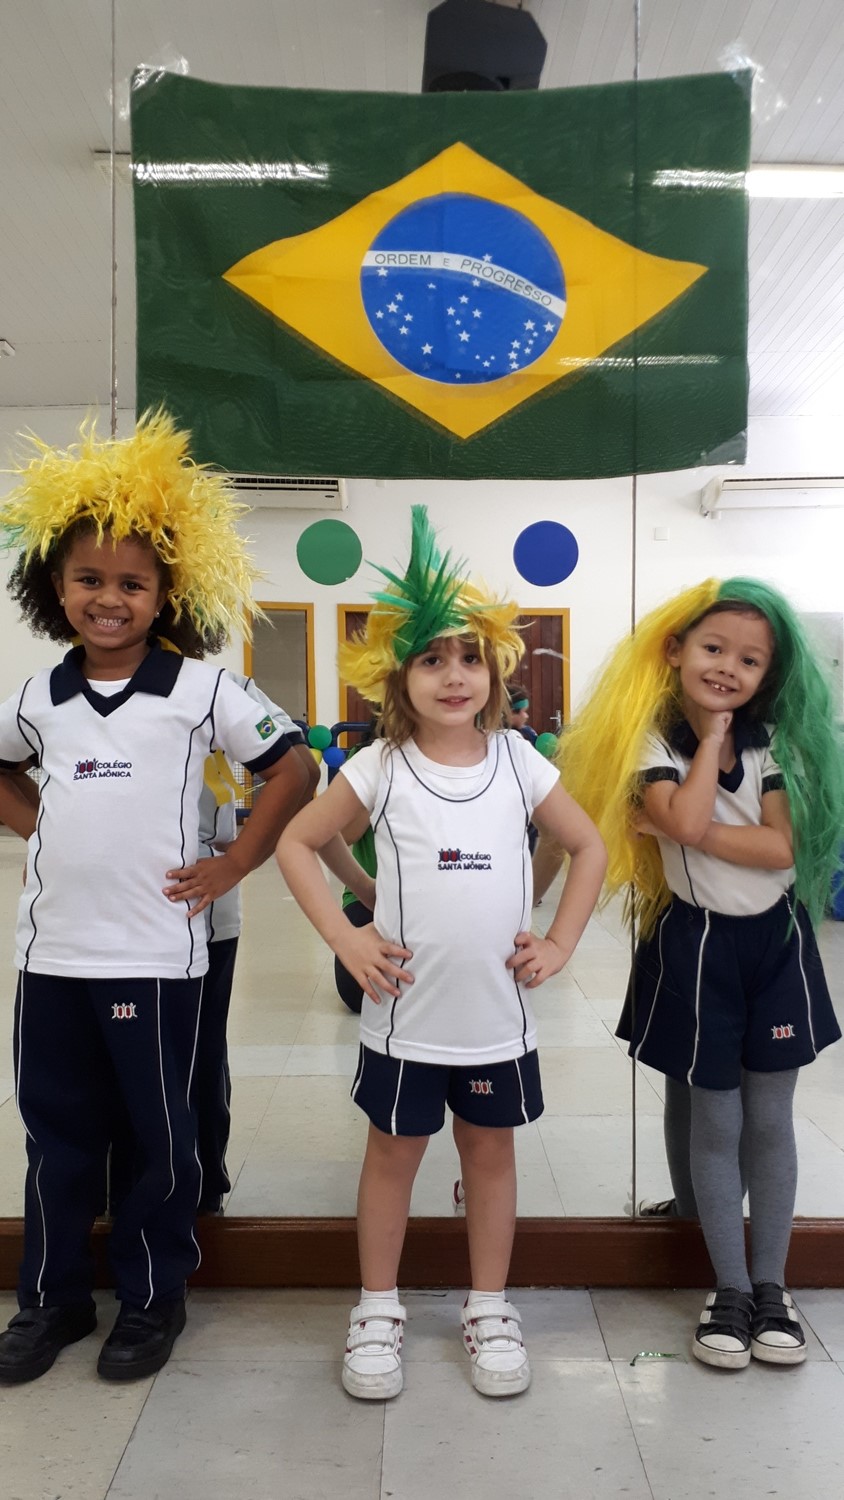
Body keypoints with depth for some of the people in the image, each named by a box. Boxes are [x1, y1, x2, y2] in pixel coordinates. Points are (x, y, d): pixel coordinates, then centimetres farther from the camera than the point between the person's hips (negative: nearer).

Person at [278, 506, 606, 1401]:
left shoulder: (519, 763, -4)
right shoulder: (380, 769, -9)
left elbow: (588, 847, 6)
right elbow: (296, 842, -2)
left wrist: (560, 943, -1)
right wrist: (343, 937, -10)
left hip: (498, 1011, 2)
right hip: (404, 1012, -1)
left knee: (490, 1155, 17)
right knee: (392, 1156, 14)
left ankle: (489, 1310, 36)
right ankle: (378, 1311, 33)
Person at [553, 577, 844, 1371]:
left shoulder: (773, 741, -1)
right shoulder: (650, 743, -10)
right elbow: (685, 821, -28)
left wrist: (698, 834, -21)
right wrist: (713, 733, -18)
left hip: (776, 938, 3)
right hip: (696, 943, -2)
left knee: (770, 1120, 11)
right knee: (715, 1124, 7)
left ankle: (771, 1286, 26)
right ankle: (730, 1289, 23)